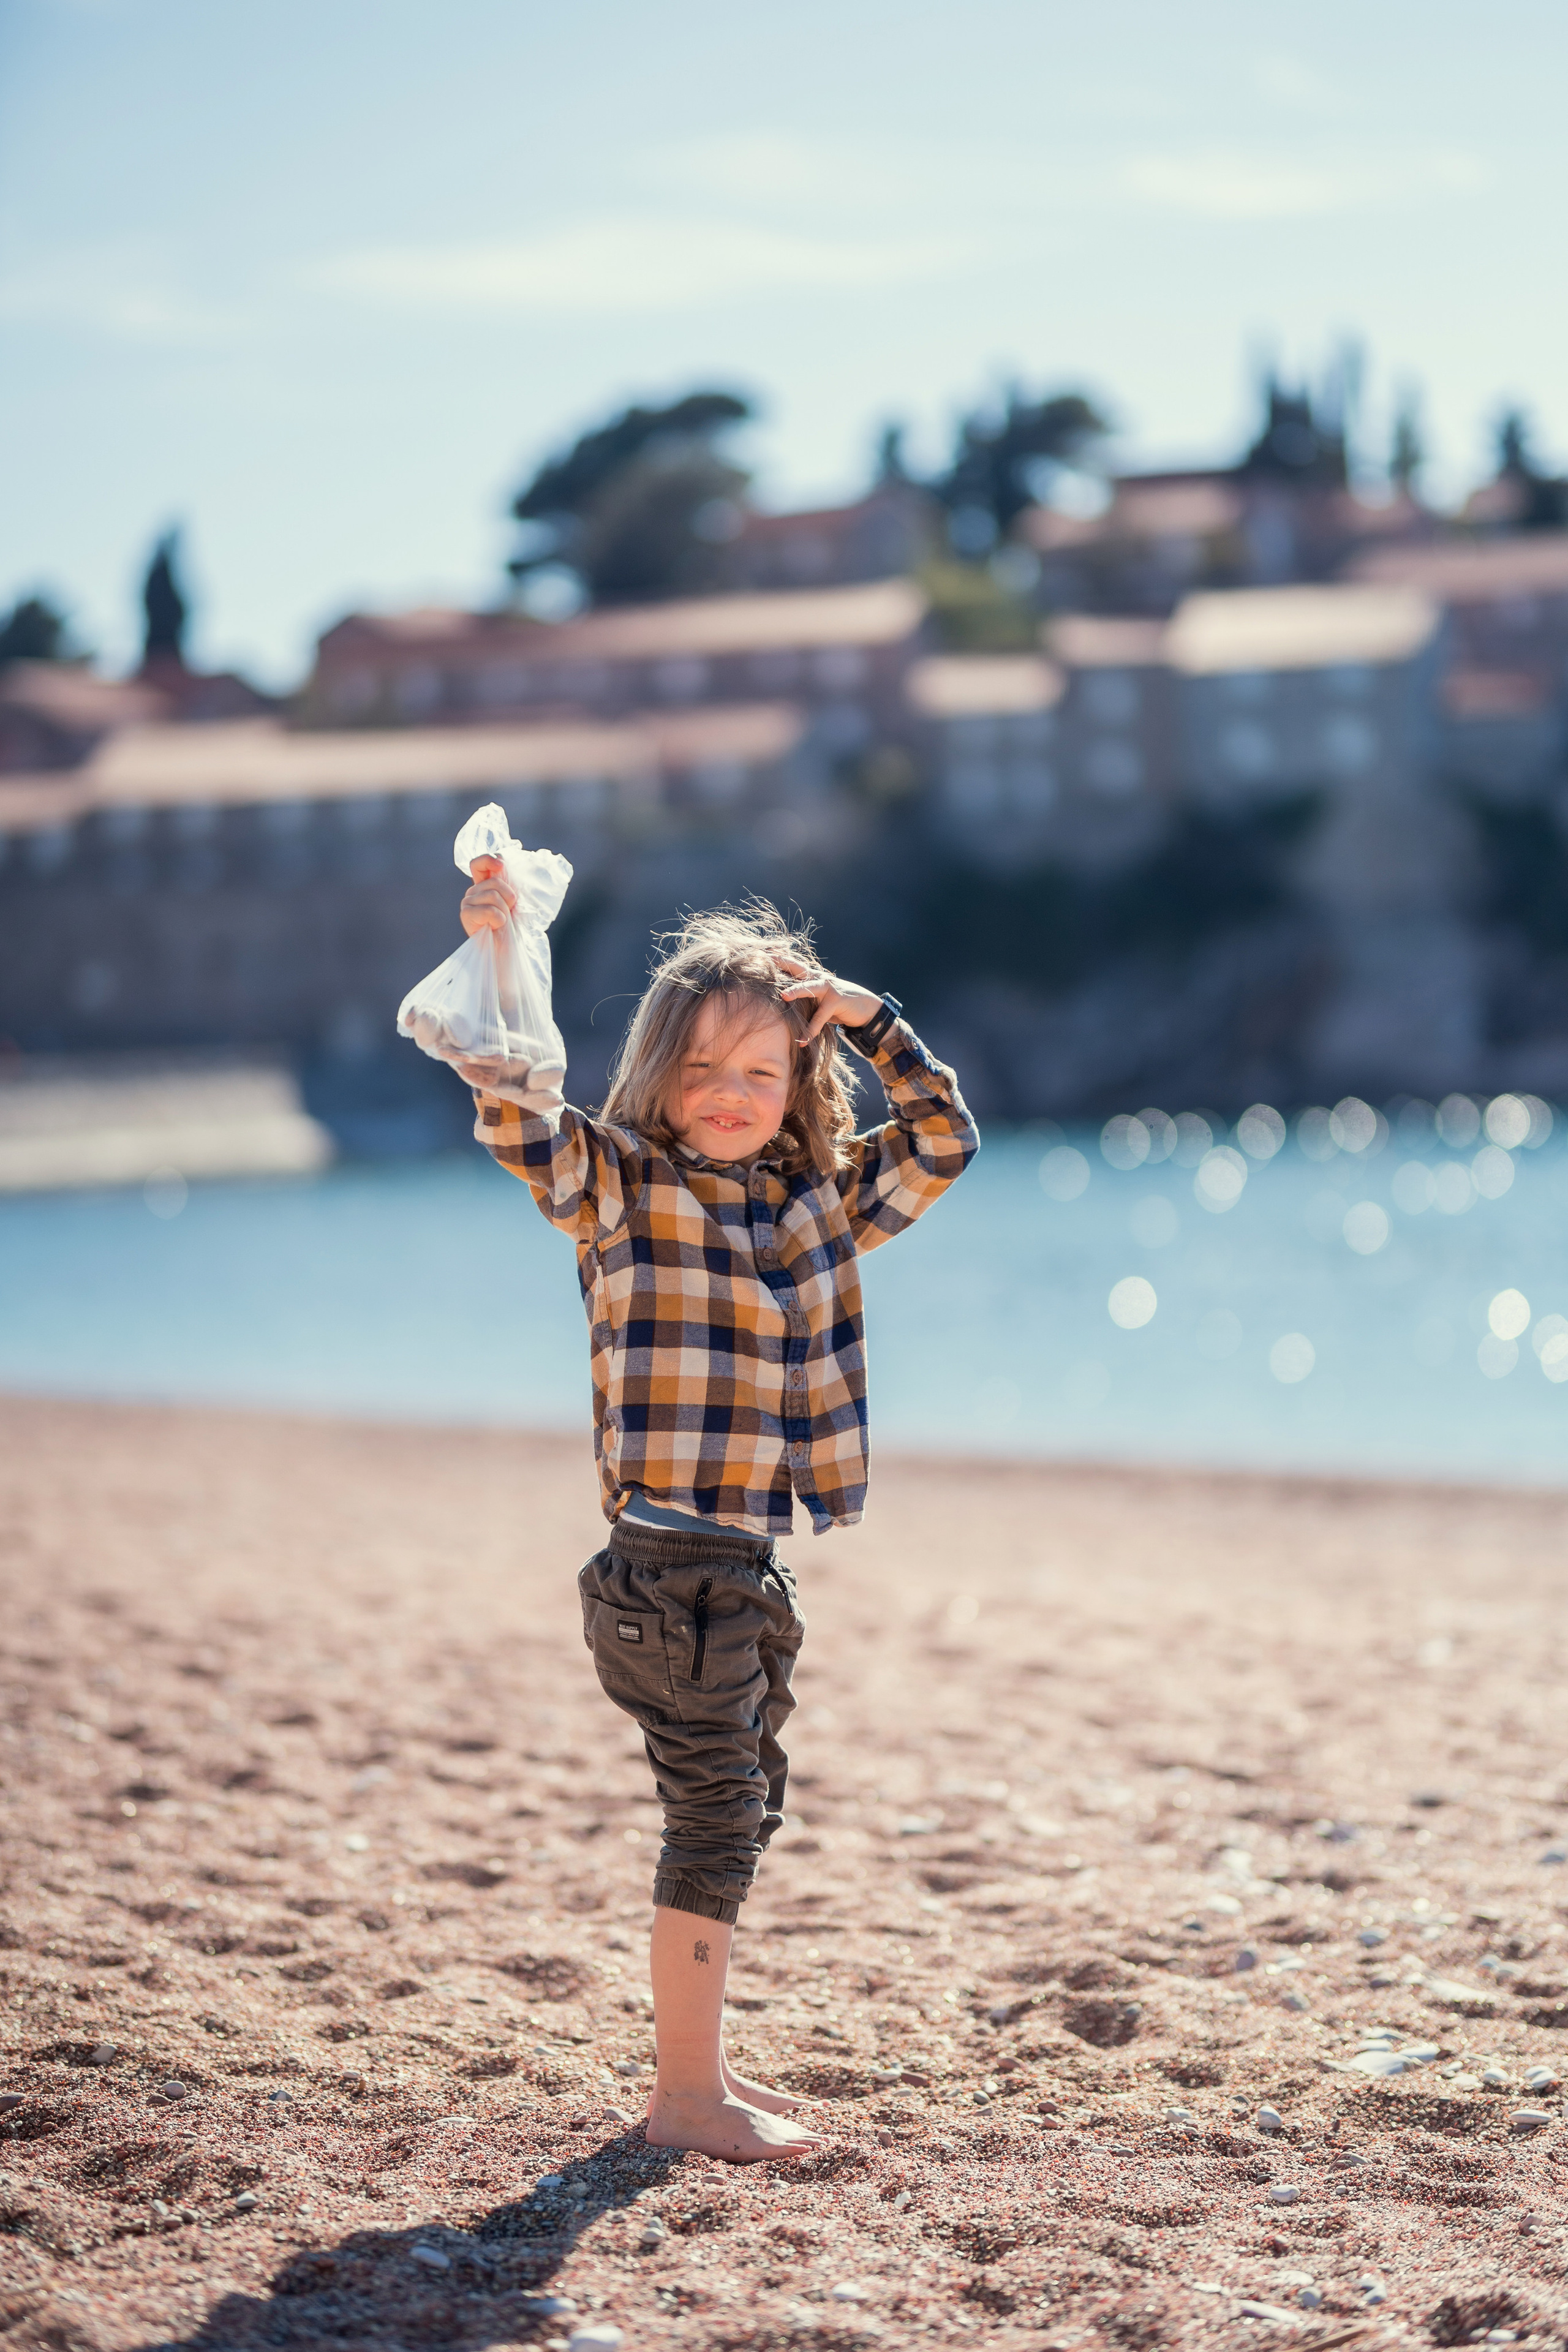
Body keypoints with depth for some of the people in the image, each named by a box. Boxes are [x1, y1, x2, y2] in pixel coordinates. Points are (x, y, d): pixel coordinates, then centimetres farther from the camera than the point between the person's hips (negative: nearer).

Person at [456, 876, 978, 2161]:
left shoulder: (820, 1203, 11)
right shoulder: (618, 1183, -5)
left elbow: (946, 1140, 17)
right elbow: (517, 1114, -20)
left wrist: (870, 1019, 6)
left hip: (752, 1566, 7)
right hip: (668, 1559, -7)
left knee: (743, 1809, 15)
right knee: (715, 1814, -6)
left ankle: (706, 2063, 27)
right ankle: (684, 2095, 2)